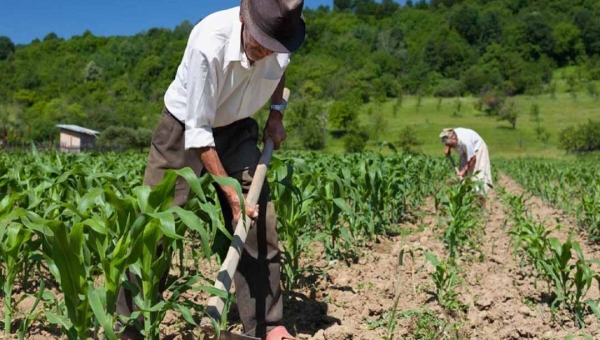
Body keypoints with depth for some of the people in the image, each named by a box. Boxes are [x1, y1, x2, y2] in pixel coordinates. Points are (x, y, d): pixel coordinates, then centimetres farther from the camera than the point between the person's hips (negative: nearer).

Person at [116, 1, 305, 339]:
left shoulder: (280, 37, -17)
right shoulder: (209, 44, -34)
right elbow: (198, 131, -29)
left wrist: (277, 112, 0)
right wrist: (229, 191, -29)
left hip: (236, 130, 4)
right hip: (186, 128, -4)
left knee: (260, 221, -4)